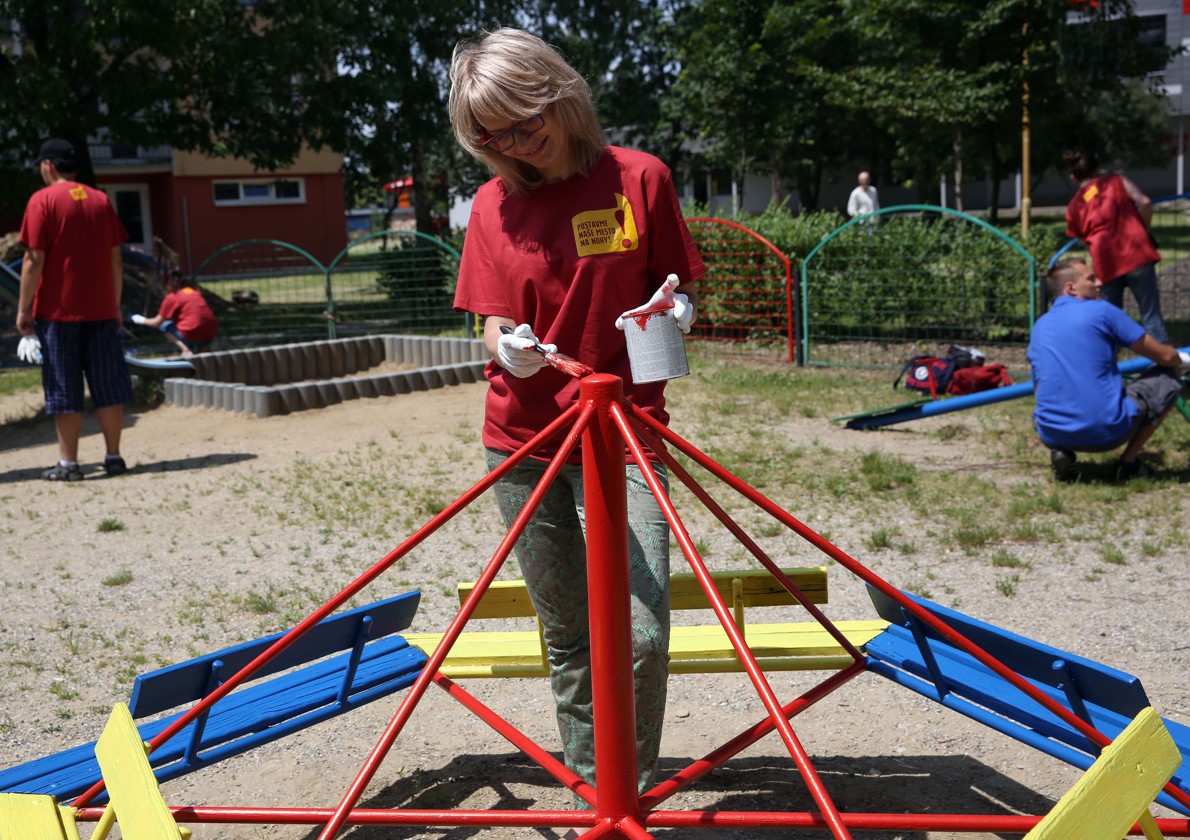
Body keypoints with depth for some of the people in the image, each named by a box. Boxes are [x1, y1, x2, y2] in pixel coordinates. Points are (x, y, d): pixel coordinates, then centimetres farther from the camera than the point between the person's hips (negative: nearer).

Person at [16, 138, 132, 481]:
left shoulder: (42, 200, -5)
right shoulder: (101, 200, 8)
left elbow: (34, 259, -10)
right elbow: (116, 259, 9)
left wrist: (23, 308, -5)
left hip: (58, 311, -4)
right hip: (101, 309, 4)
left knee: (64, 388, 1)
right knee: (108, 385, 8)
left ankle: (68, 463, 3)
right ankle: (114, 457, 10)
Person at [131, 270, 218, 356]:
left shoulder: (172, 298, 2)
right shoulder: (196, 292, 16)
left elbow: (157, 322, 10)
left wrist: (143, 320, 28)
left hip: (192, 335, -5)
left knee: (164, 325, 15)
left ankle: (185, 349, -5)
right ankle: (200, 348, 14)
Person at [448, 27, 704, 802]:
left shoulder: (638, 178, -1)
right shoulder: (494, 204, 5)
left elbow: (680, 292, 5)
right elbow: (497, 326, 4)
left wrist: (673, 312, -18)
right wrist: (509, 348, -19)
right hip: (524, 443, 3)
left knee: (640, 632, -12)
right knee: (568, 636, 11)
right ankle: (589, 791, 28)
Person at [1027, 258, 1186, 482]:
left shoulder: (1039, 327, 14)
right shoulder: (1101, 311, -2)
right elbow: (1165, 357, 3)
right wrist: (1181, 359, 29)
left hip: (1051, 435, 5)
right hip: (1106, 433, -4)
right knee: (1168, 380, 16)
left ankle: (1061, 451, 8)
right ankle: (1128, 462, 12)